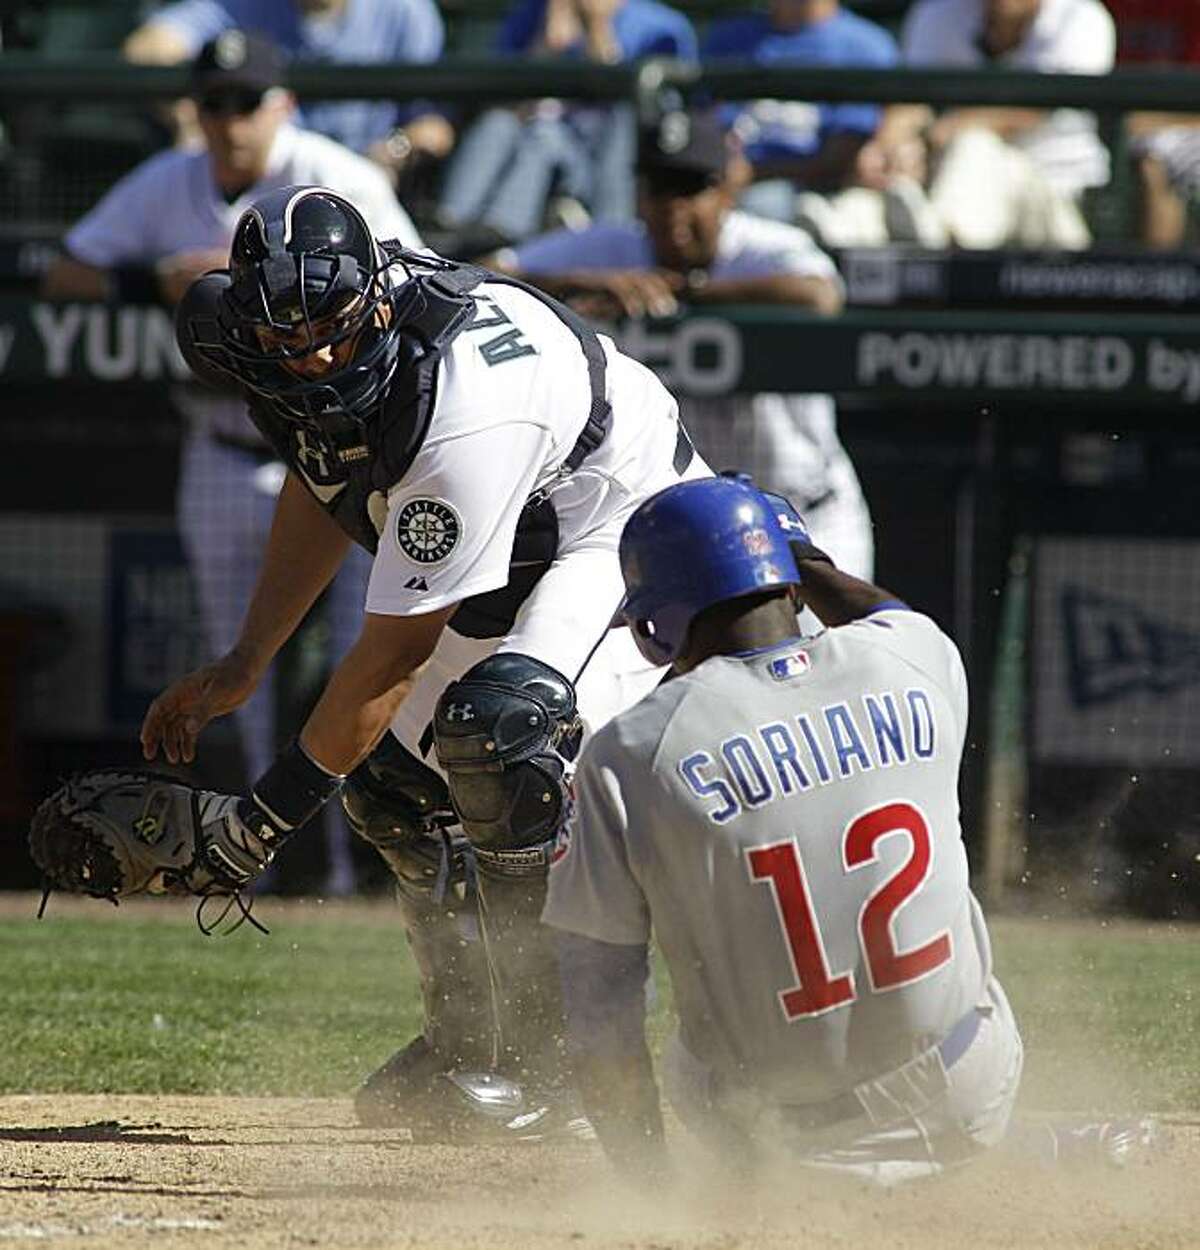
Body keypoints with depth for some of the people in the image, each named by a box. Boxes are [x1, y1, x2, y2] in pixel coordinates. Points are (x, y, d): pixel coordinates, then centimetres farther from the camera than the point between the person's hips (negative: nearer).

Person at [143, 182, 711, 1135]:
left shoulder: (463, 412, -39)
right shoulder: (314, 371, -15)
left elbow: (395, 652, -33)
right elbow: (324, 484, 10)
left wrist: (271, 812, -27)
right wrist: (243, 663, 7)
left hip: (628, 529, -10)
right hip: (511, 561, 10)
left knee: (500, 719, -34)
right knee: (392, 779, 10)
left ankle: (541, 1058, -25)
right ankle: (465, 1044, 30)